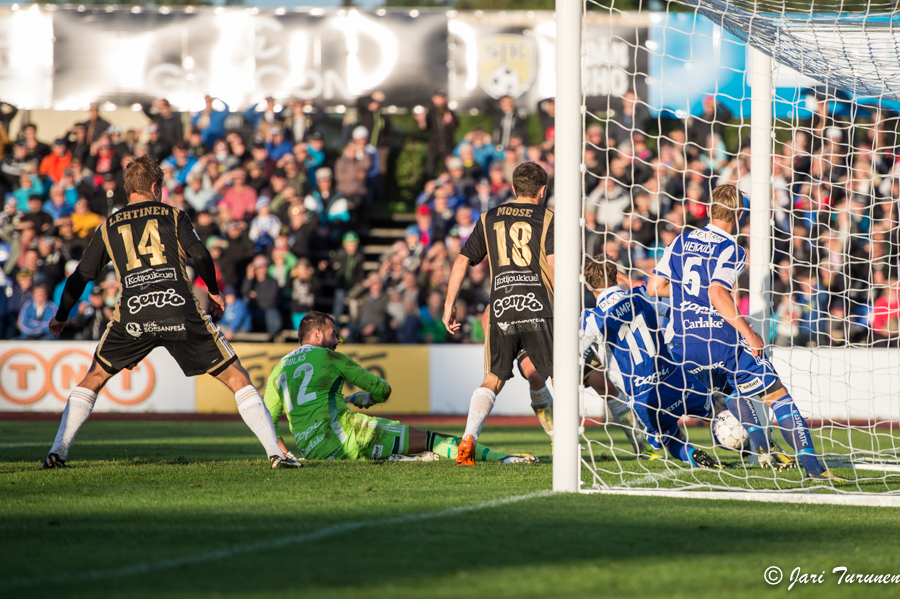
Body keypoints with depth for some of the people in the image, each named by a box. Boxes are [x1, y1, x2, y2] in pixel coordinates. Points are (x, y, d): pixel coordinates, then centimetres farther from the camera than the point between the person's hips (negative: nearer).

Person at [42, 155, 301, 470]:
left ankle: (58, 452, 12)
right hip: (180, 310, -2)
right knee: (236, 377, 6)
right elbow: (200, 256, 0)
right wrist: (213, 292, 17)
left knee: (93, 380, 22)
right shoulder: (172, 215, 14)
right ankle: (275, 453, -3)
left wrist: (61, 317, 36)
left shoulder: (109, 226, 20)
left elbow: (80, 277, 23)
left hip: (132, 315, 2)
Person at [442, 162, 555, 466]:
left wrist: (449, 306, 19)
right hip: (538, 310, -3)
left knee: (493, 380, 14)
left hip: (501, 312, 3)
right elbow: (554, 266, -7)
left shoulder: (489, 219, 17)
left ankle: (469, 438, -4)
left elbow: (462, 261, 15)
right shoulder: (548, 218, 6)